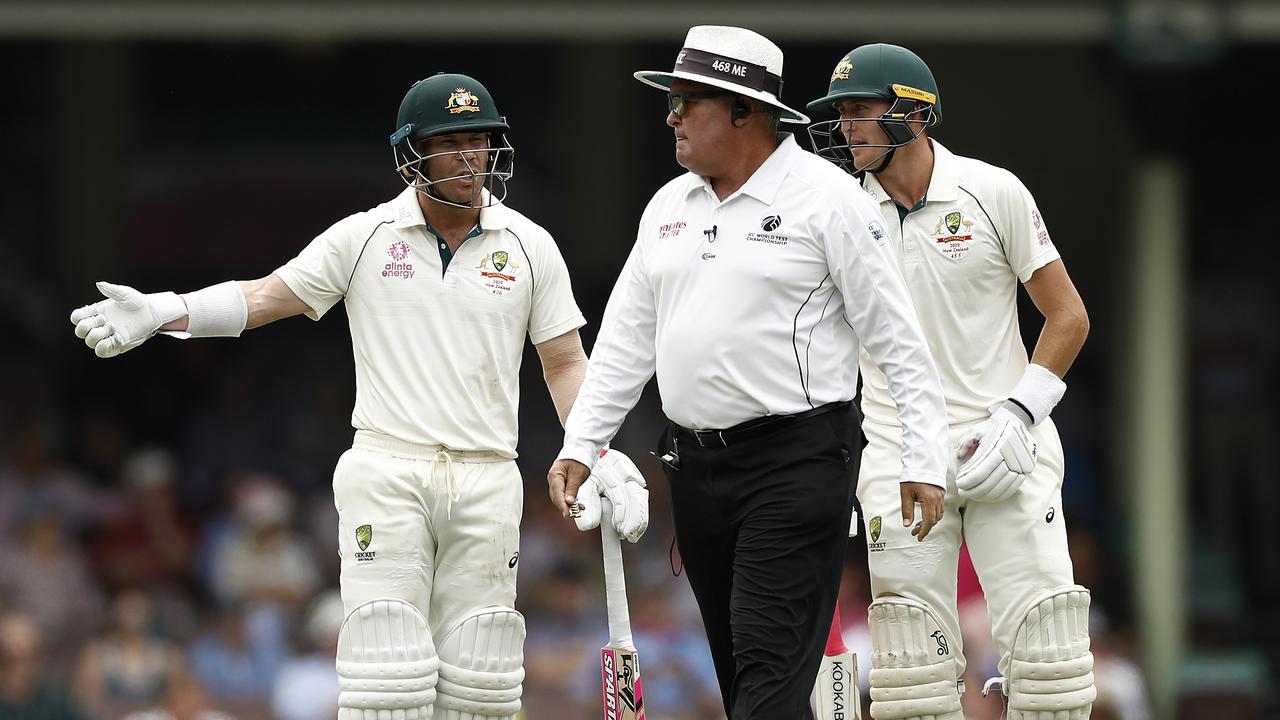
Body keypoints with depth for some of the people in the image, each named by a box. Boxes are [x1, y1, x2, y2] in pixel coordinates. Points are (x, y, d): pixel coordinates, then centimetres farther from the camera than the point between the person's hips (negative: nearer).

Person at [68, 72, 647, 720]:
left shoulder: (529, 246, 7)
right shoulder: (365, 237, 3)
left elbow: (565, 363, 10)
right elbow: (266, 297, 4)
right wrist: (161, 312, -10)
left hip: (487, 483, 2)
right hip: (385, 476, -2)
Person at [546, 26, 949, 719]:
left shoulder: (827, 199, -6)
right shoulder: (669, 206, 14)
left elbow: (898, 340, -7)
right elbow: (627, 336, 19)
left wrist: (924, 461, -11)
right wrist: (580, 445, 12)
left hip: (796, 461, -7)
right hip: (695, 467, 7)